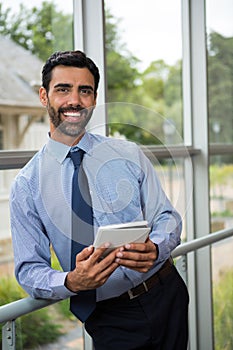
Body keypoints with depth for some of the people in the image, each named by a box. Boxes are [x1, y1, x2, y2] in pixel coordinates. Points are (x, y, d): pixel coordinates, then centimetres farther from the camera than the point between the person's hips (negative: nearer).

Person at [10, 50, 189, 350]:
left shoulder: (128, 155, 1)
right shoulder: (26, 186, -5)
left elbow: (168, 218, 0)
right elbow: (29, 271, -5)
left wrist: (154, 249, -24)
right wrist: (72, 282, -26)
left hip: (168, 296, 2)